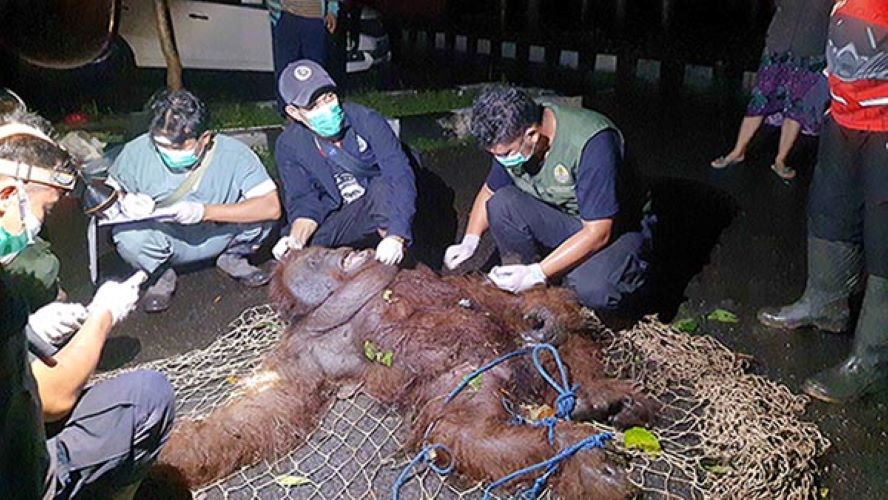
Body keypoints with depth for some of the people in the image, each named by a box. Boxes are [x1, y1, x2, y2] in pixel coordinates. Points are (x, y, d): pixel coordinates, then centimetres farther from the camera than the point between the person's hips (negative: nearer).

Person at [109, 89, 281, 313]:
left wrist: (206, 211, -38)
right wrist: (125, 201, -26)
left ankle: (233, 257, 7)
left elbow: (272, 207, -31)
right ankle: (161, 275, 3)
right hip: (164, 241, 1)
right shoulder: (137, 152, -17)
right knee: (127, 235, -32)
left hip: (218, 236, 0)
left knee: (260, 212, -27)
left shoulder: (233, 154, -22)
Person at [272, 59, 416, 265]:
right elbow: (304, 201, -10)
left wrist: (396, 236, -44)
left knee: (383, 186, -36)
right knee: (286, 253, -19)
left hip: (384, 208, -2)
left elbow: (400, 175, -31)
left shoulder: (365, 120, -22)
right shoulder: (289, 146, -11)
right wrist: (296, 239, -33)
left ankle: (394, 265, -21)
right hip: (339, 216, 3)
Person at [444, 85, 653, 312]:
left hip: (615, 227, -5)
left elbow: (597, 233, -30)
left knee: (593, 288, -36)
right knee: (501, 204, -22)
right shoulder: (511, 140, -10)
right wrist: (470, 241, -8)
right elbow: (489, 192, 8)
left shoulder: (592, 142, -31)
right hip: (560, 224, 6)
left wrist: (537, 273, -31)